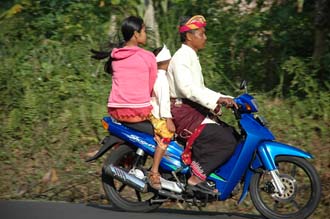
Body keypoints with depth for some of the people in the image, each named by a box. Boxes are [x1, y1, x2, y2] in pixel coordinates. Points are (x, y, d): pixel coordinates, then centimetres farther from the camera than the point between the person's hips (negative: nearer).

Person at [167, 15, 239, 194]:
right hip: (183, 111, -10)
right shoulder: (181, 57, -12)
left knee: (231, 134, 4)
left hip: (195, 111, 10)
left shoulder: (191, 58, 21)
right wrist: (217, 99, -33)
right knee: (226, 141, -22)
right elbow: (187, 88, -27)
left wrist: (225, 99, 12)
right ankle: (196, 178, -20)